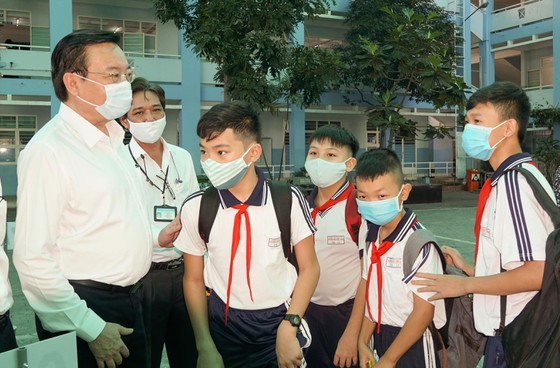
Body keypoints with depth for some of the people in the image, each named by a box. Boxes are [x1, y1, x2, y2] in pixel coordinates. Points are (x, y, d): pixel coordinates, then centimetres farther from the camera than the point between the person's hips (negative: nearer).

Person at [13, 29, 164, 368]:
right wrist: (90, 329, -18)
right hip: (83, 312, -8)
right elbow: (33, 260, -22)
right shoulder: (48, 151, -18)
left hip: (131, 301, 8)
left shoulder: (115, 140, 10)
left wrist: (154, 238, 7)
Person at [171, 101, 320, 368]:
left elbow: (309, 268, -4)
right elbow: (194, 280, 0)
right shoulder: (195, 208, -9)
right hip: (223, 324, 1)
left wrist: (289, 328, -13)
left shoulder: (288, 200, -13)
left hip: (281, 320, -1)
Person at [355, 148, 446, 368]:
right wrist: (363, 342, 4)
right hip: (381, 337, 6)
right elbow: (370, 290, 6)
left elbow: (424, 311, -19)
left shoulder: (419, 243, -22)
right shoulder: (371, 235, -1)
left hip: (413, 343, -6)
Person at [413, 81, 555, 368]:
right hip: (507, 329, 9)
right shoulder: (509, 178, 9)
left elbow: (539, 272, -27)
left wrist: (464, 285, -18)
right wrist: (470, 269, 12)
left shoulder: (513, 183, -21)